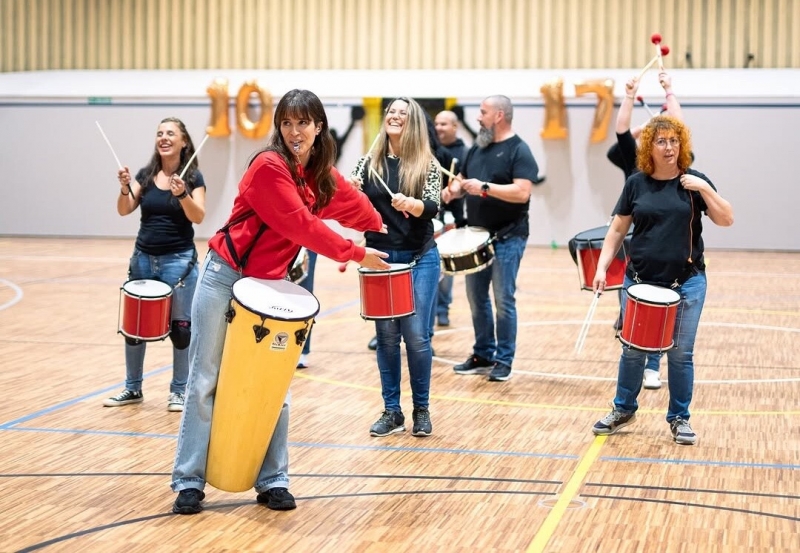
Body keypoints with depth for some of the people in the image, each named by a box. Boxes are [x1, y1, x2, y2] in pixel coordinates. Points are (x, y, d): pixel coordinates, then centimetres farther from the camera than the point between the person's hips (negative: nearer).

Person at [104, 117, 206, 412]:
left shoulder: (193, 176, -6)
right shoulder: (146, 174, 5)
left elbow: (198, 217, -18)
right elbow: (124, 210, -4)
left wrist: (182, 195, -35)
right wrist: (125, 188, -23)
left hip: (179, 260, -4)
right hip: (143, 257, 4)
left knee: (180, 326, -1)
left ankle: (179, 391, 10)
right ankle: (133, 388, 21)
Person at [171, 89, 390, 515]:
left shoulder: (322, 175, 5)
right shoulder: (269, 166, -17)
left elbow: (352, 203, 24)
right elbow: (301, 225, -21)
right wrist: (356, 255, -17)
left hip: (270, 284, 6)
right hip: (225, 277, -6)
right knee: (205, 381, 1)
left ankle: (273, 480, 10)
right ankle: (189, 480, 7)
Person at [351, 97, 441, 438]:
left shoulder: (427, 164, -3)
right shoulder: (369, 162, 5)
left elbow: (432, 208, -15)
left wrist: (410, 204, -35)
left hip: (419, 259, -2)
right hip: (380, 258, 2)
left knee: (416, 335, -4)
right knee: (386, 336, 5)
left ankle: (421, 410, 11)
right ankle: (392, 411, 14)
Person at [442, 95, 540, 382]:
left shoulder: (519, 151, -11)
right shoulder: (477, 147, 12)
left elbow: (522, 192, -22)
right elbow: (463, 178, 20)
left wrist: (484, 188, -25)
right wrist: (453, 189, -3)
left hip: (507, 238, -7)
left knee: (503, 300, -4)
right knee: (476, 297, 12)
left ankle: (504, 360, 5)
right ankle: (482, 354, 23)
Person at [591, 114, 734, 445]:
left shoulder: (694, 182, -2)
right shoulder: (636, 183, 2)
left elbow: (726, 220, -8)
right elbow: (617, 230, 5)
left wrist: (704, 189, -19)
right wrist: (602, 267, -4)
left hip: (686, 283, -1)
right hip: (640, 281, 1)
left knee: (680, 354, 3)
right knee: (633, 351, 9)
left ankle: (679, 418, 18)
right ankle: (624, 410, 27)